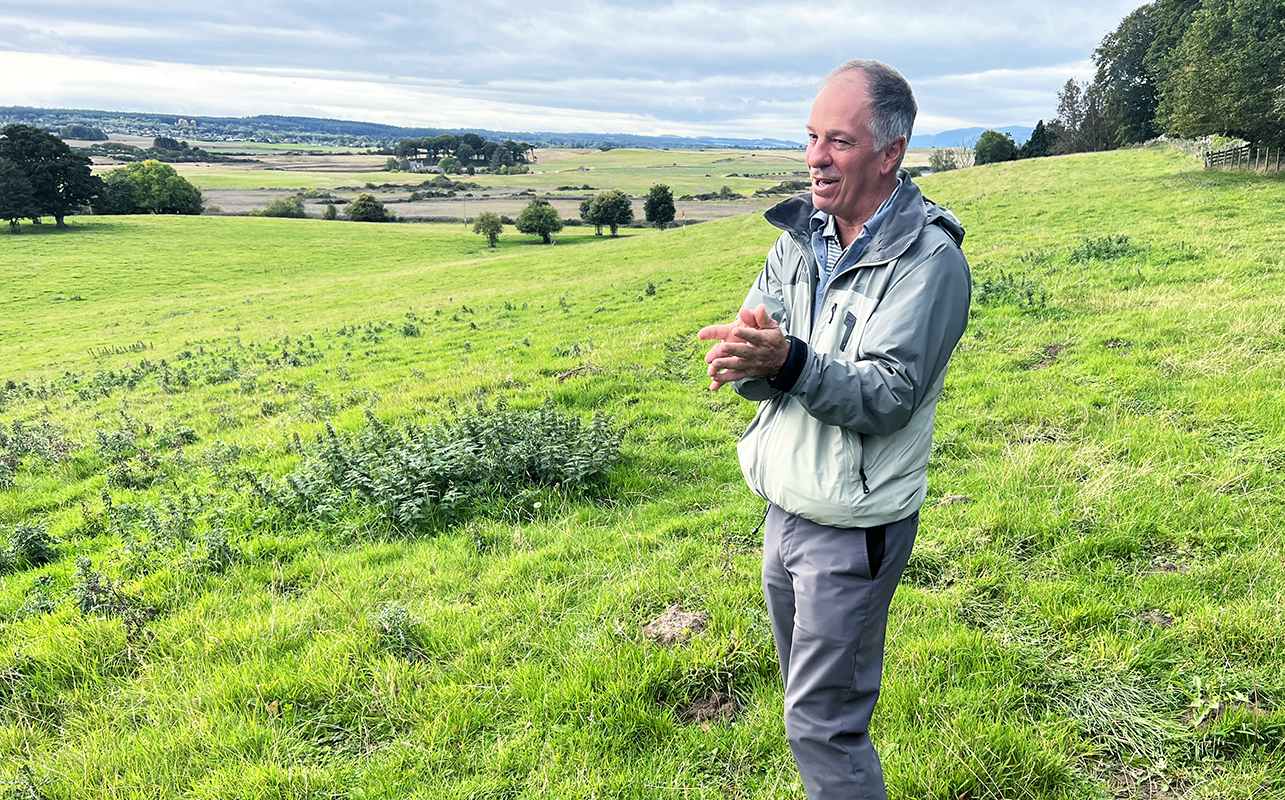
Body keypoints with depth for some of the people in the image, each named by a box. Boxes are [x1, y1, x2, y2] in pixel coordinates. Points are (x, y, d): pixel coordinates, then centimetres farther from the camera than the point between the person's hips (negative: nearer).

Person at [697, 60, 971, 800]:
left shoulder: (929, 259, -16)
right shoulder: (800, 236, 4)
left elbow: (887, 397, -23)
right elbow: (760, 355, -1)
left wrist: (789, 362, -39)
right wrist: (746, 359, -25)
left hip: (854, 525, -7)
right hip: (785, 508, 7)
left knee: (823, 722, 1)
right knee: (809, 696, 22)